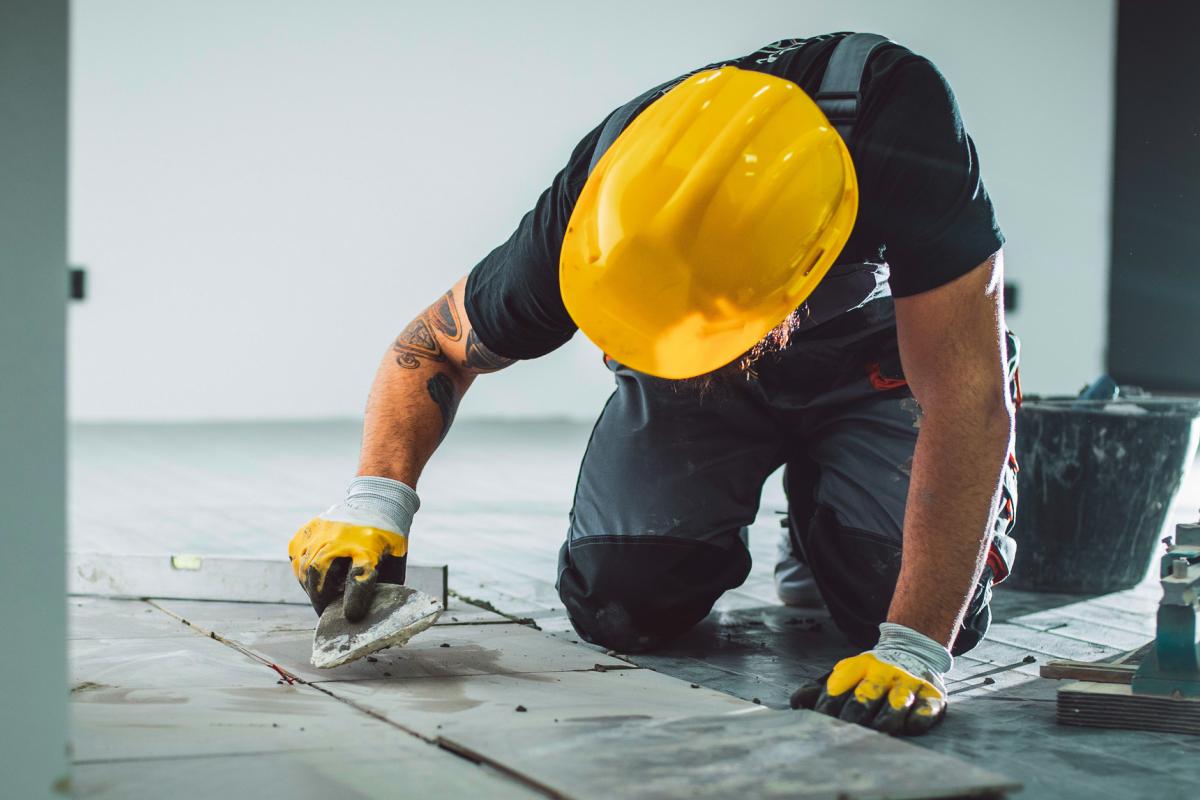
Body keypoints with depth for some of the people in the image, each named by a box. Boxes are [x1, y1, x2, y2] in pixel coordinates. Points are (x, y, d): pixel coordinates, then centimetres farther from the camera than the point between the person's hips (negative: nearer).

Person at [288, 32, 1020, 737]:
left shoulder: (903, 124, -43)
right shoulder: (599, 201, -33)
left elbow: (969, 397, -39)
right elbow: (436, 343, -15)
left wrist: (912, 651, -43)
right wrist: (375, 500, -34)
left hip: (873, 352, -1)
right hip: (690, 369, 2)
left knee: (943, 615, -20)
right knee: (623, 605, -16)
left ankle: (825, 530, 15)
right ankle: (713, 527, 20)